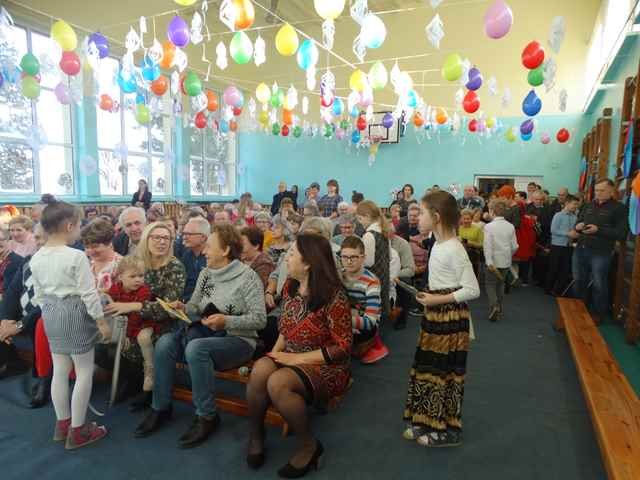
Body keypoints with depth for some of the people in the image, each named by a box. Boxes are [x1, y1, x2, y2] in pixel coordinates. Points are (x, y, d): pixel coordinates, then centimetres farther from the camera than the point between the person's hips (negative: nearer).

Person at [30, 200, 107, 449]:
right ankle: (77, 430, 13)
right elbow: (88, 293, -18)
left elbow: (38, 294, 11)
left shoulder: (36, 258, 3)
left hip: (51, 315, 8)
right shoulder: (76, 256, -19)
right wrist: (101, 319, -8)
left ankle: (62, 424, 31)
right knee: (85, 370, 5)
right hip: (75, 314, -7)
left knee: (60, 369, 17)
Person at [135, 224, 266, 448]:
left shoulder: (247, 276, -12)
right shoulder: (205, 273, 8)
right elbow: (195, 307, 12)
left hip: (238, 340, -6)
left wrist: (227, 321, -24)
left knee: (195, 348, -32)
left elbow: (260, 319, -15)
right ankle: (161, 407, 2)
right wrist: (183, 308, -9)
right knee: (165, 342, -15)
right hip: (206, 334, 6)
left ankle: (207, 416, -14)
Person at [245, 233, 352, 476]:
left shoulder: (333, 296, -19)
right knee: (260, 369, -26)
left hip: (324, 366, -6)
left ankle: (309, 445, -6)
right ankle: (255, 436, -2)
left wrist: (298, 358, -19)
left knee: (277, 383, -32)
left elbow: (343, 347, -18)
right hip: (291, 357, 6)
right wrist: (277, 350, -3)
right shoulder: (290, 287, 3)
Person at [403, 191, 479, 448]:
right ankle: (428, 423, 31)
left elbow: (472, 290, -21)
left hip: (450, 317, -9)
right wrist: (430, 297, 5)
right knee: (428, 368, 16)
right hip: (436, 314, 9)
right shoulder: (439, 245, 7)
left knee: (445, 372, 4)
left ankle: (449, 431, 22)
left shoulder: (454, 249, -21)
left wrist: (438, 300, -21)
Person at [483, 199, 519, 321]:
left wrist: (489, 262, -19)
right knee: (500, 284, 20)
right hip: (506, 261, 4)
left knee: (491, 284, 10)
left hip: (494, 261, -4)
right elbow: (514, 246, 2)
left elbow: (487, 245, -19)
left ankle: (494, 305, -12)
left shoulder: (489, 226, -14)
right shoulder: (510, 226, -1)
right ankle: (499, 309, 27)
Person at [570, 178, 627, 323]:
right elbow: (577, 223, 21)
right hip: (580, 249, 5)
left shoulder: (619, 208, -5)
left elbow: (621, 234, -12)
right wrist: (577, 227, -3)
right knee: (579, 281, 14)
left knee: (599, 285, 4)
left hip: (600, 253, -5)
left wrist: (598, 230, -22)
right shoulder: (587, 206, 13)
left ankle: (599, 313, 20)